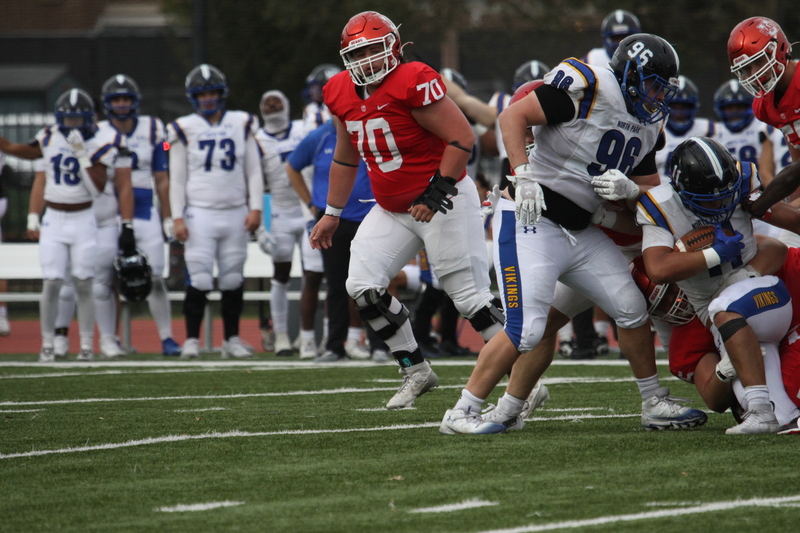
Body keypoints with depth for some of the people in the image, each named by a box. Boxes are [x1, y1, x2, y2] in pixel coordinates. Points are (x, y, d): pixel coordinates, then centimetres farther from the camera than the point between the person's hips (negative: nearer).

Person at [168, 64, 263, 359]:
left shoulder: (241, 125, 8)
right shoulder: (185, 130, 3)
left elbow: (253, 171, 9)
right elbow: (177, 178, 3)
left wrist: (255, 208, -1)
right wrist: (177, 218, -5)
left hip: (235, 213, 2)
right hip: (200, 214, -2)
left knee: (233, 279, 5)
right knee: (199, 279, -9)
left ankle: (232, 338, 14)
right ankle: (191, 339, -1)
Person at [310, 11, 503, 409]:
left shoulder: (413, 83, -20)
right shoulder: (342, 95, 5)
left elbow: (463, 138, -20)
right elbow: (346, 158, 20)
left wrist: (438, 192, -23)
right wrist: (332, 213, 22)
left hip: (442, 201, -8)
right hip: (393, 209, 8)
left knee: (469, 295, -9)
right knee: (362, 287, -2)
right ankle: (415, 371, 10)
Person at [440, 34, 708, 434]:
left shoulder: (648, 126, 11)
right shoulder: (587, 88, -15)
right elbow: (513, 116, -16)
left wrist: (628, 190, -8)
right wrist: (523, 176, -26)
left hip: (580, 232, 8)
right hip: (531, 221, -8)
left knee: (632, 309, 7)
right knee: (525, 331, -15)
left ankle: (655, 405, 22)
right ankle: (461, 414, -5)